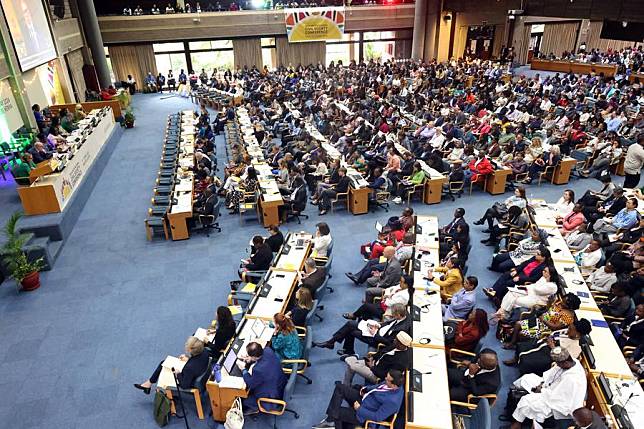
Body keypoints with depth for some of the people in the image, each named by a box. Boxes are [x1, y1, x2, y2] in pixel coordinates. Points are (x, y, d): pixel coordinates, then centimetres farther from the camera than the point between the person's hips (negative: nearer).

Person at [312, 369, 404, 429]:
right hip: (364, 397, 8)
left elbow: (377, 417, -26)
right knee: (340, 387, -8)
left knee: (335, 412, -8)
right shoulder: (392, 383, -10)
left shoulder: (393, 401, -33)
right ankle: (331, 420, -11)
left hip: (363, 414, -8)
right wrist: (366, 389, -3)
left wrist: (359, 409, -19)